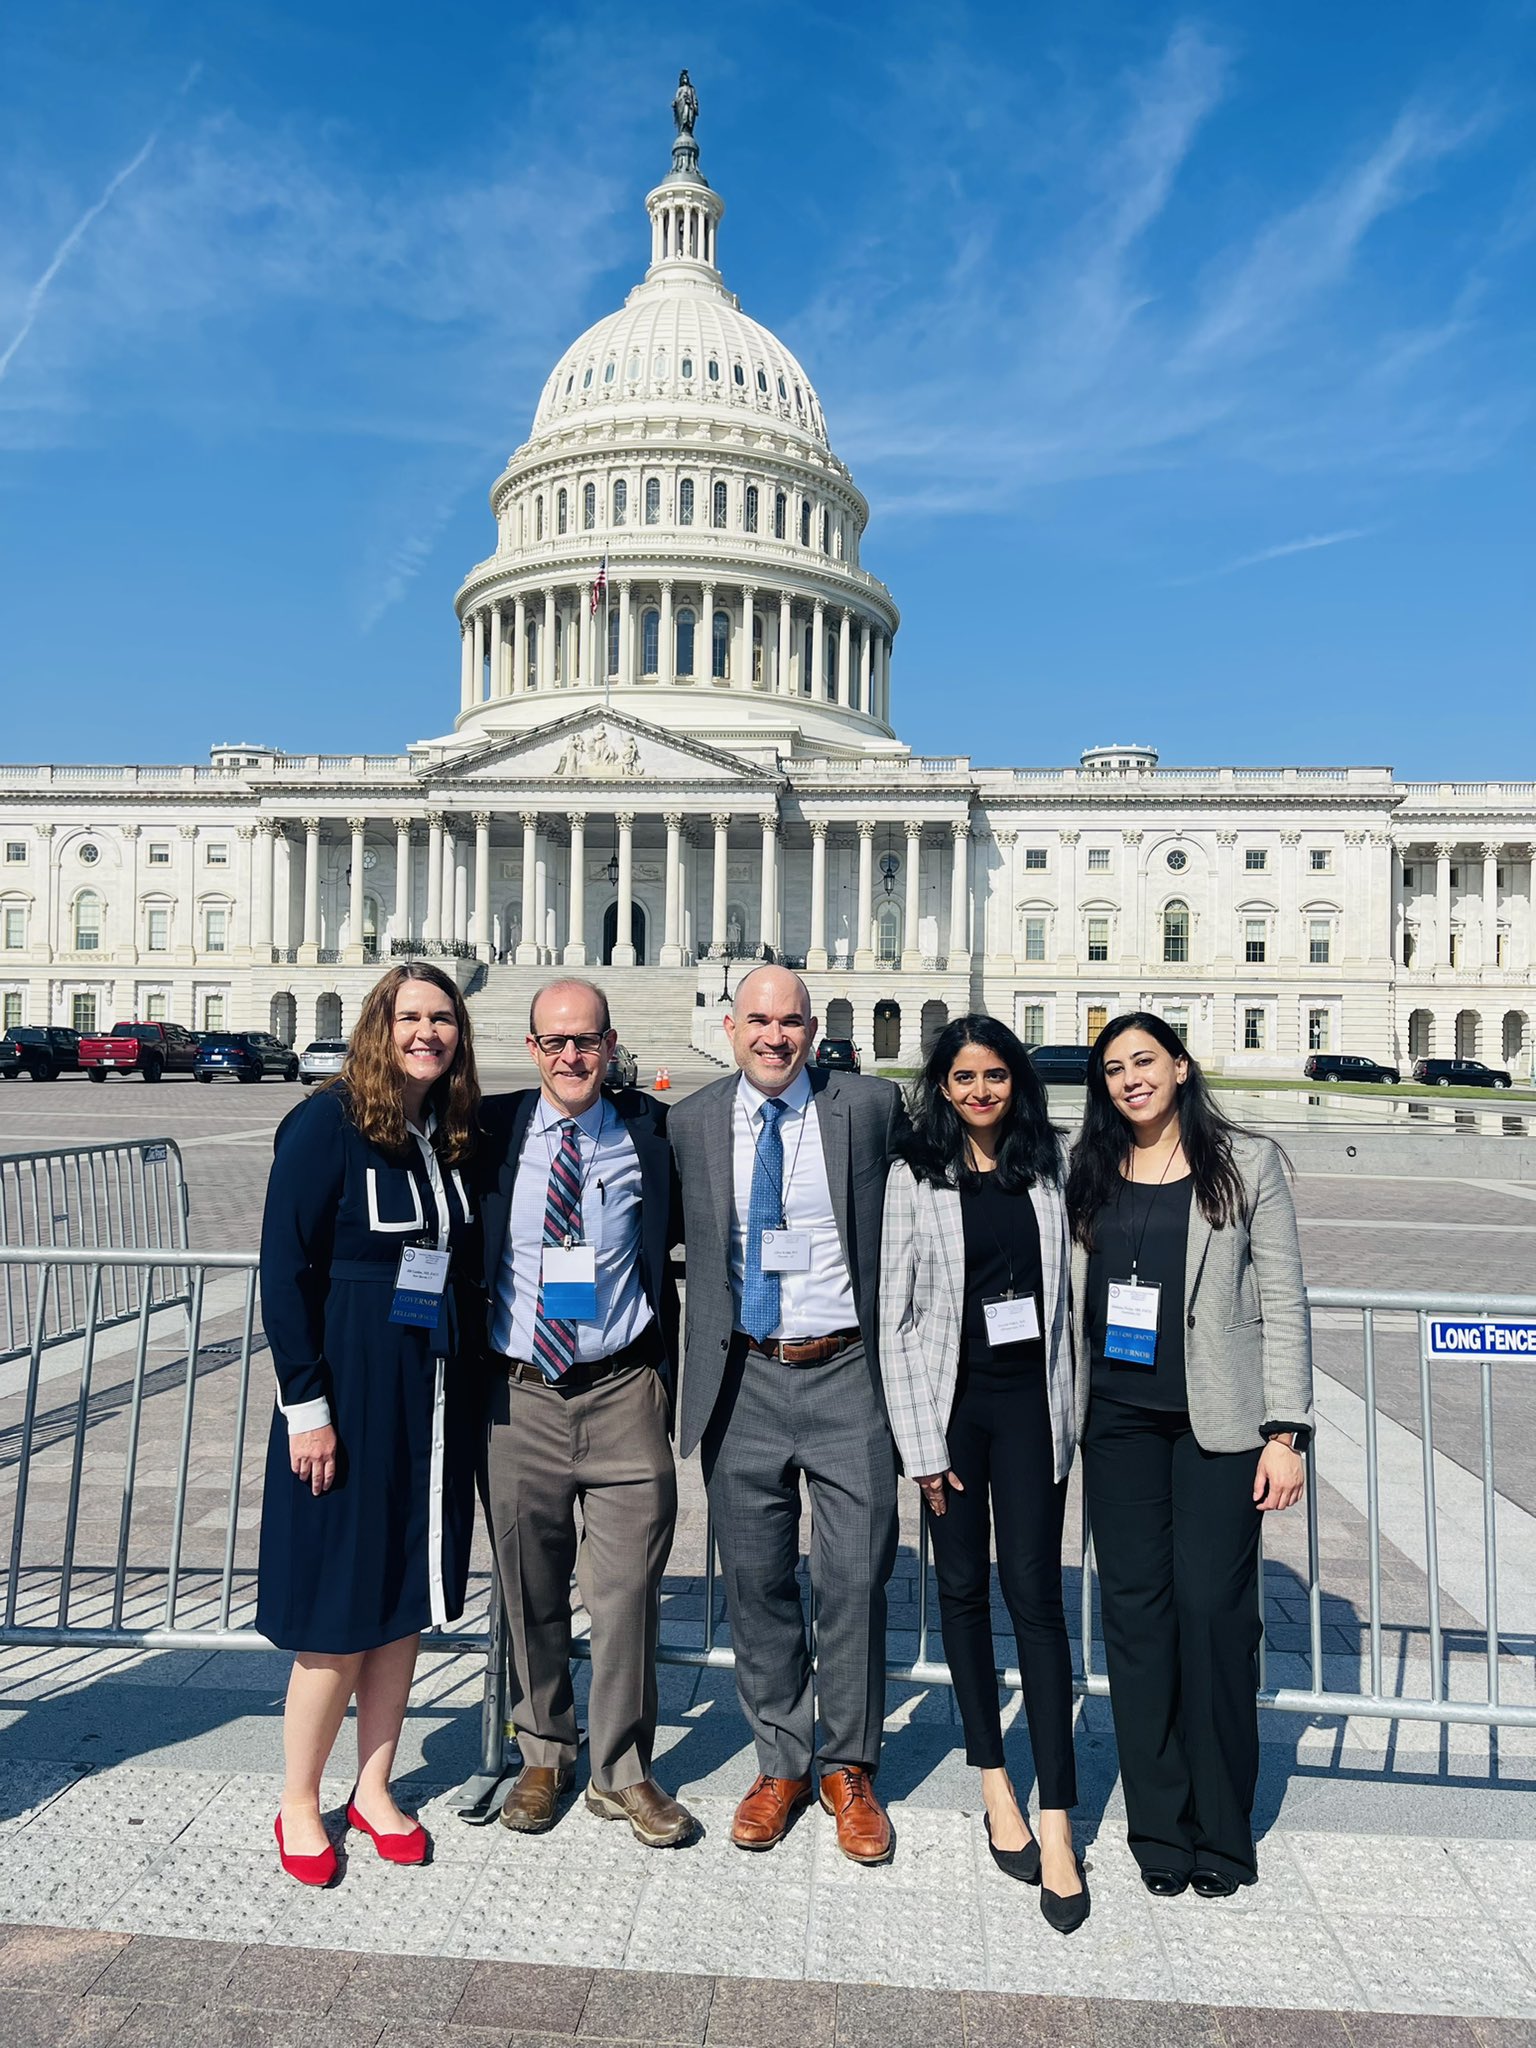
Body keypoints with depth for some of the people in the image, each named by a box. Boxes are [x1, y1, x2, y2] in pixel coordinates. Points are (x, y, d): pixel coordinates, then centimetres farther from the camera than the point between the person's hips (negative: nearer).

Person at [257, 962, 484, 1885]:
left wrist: (474, 1387, 6)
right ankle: (300, 1805, 26)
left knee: (409, 1599, 14)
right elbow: (286, 1270, -12)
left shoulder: (460, 1134, 6)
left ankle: (375, 1789, 31)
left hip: (438, 1398, 5)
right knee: (340, 1608, 4)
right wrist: (306, 1404, -15)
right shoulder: (328, 1123, -11)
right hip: (349, 1393, -5)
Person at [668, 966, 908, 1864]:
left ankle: (851, 1767, 26)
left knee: (856, 1579, 4)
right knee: (757, 1582, 11)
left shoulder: (872, 1105, -3)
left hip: (847, 1376, -1)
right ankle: (780, 1764, 31)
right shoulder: (690, 1122, 3)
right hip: (742, 1380, 2)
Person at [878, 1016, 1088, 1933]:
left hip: (1030, 1400, 1)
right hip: (950, 1401, 0)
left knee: (1034, 1593, -2)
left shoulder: (1049, 1165, 3)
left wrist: (1068, 1415, 5)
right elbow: (896, 1318, -4)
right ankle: (996, 1783, 27)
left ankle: (1057, 1822, 4)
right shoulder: (914, 1178, -3)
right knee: (964, 1590, 11)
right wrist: (922, 1445, -6)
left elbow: (1066, 1287, 8)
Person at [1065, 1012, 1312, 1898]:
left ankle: (1223, 1833, 18)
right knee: (1136, 1610, 6)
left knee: (1213, 1609, -2)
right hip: (1119, 1418, 3)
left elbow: (1283, 1304, -1)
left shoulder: (1249, 1164, 1)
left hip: (1219, 1422, -3)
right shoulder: (1090, 1175, 9)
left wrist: (1285, 1430, -6)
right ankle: (1160, 1827, 22)